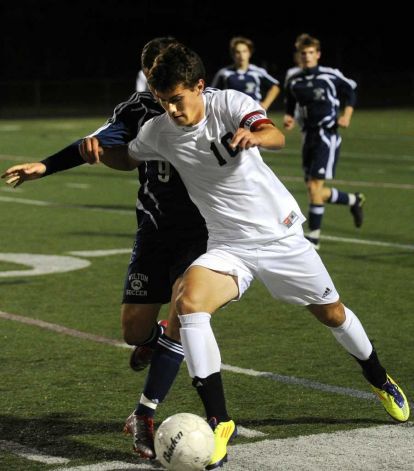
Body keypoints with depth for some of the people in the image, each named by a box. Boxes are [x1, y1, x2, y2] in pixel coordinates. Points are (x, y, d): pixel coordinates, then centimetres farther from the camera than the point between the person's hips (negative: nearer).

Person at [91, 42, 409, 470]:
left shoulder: (228, 103, -15)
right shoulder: (158, 131, -5)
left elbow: (276, 136, -33)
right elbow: (125, 157, 15)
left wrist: (253, 135, -56)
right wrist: (97, 148, -7)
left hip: (280, 233, -2)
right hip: (228, 246, 2)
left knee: (330, 313, 13)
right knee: (188, 303, -27)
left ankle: (380, 382, 45)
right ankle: (219, 423, -23)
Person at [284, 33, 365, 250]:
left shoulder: (331, 76, -7)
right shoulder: (293, 81, 5)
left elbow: (351, 91, 7)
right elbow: (291, 105, 18)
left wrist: (347, 115, -5)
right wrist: (289, 118, -3)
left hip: (327, 135, -6)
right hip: (309, 136, 6)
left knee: (315, 187, -14)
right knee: (314, 190, 9)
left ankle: (314, 236, -5)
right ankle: (354, 200, 36)